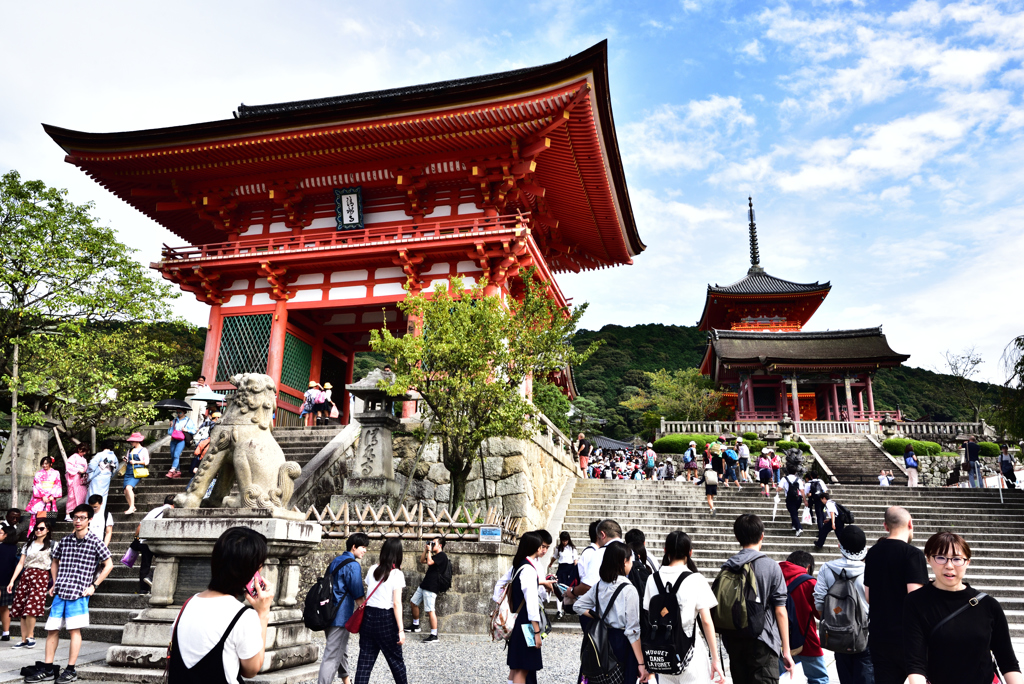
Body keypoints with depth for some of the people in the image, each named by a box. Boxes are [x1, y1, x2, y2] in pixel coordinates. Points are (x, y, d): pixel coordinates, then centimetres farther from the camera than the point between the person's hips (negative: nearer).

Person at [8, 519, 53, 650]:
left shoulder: (51, 546, 5)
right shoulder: (28, 544, 16)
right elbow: (21, 563, 12)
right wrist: (12, 581, 5)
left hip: (41, 577, -4)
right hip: (26, 575, 4)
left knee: (30, 608, -14)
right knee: (21, 609, 0)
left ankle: (30, 637, -1)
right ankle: (24, 639, 7)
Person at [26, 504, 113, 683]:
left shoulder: (95, 542, -4)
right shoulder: (65, 541, 9)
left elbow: (108, 565, -2)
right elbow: (55, 562, 25)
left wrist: (94, 586, -5)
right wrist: (55, 584, 14)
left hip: (79, 594, -5)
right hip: (60, 592, 5)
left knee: (74, 629, -3)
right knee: (52, 629, 8)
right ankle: (48, 669, 19)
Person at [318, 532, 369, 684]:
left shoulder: (336, 561, 13)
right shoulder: (352, 565, -14)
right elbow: (358, 596, -14)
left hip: (329, 613, 9)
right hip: (340, 616, -9)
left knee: (341, 649, 23)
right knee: (332, 656, -6)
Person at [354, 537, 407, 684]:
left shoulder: (372, 570, 4)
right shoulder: (397, 574, -10)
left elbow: (367, 593, 9)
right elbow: (396, 604, -14)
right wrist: (401, 630, -13)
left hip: (368, 615, 4)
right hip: (386, 618, -4)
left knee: (365, 658, 6)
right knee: (395, 658, 11)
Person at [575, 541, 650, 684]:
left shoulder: (599, 585, 2)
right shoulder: (628, 590, -17)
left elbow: (579, 606, 12)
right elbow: (633, 630, -18)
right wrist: (641, 663, -14)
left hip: (603, 639, 6)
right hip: (622, 644, -6)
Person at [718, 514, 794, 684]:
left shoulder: (727, 568, 3)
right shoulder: (771, 566, -7)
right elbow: (780, 611, -7)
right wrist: (786, 650, -2)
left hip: (733, 640, 4)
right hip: (762, 643, -4)